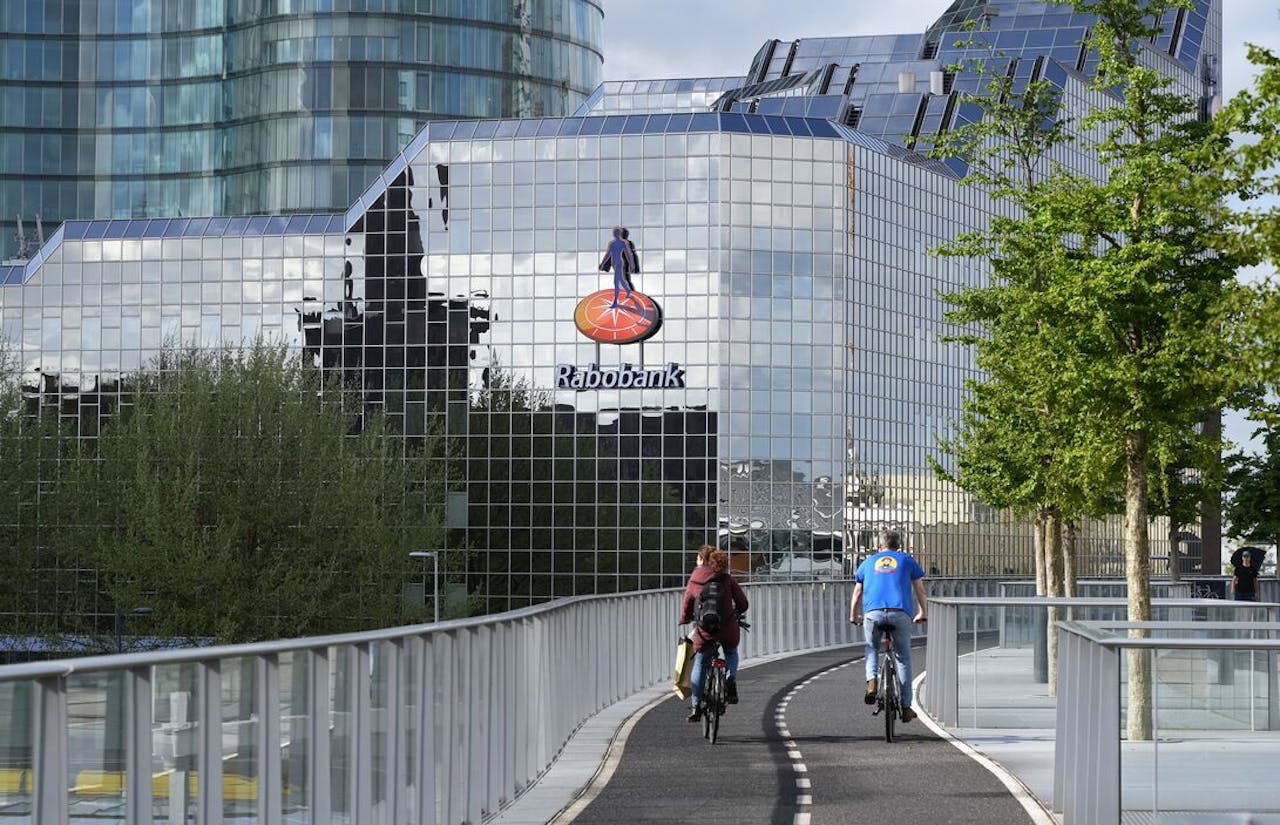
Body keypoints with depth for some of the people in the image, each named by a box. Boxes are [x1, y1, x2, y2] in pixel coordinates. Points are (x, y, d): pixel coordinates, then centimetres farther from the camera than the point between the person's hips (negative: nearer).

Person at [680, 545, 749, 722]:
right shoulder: (728, 580, 2)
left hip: (704, 631, 0)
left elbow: (686, 610, 8)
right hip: (729, 628, 0)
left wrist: (684, 622, 31)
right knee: (731, 653, 30)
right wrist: (735, 613, 24)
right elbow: (743, 604, 2)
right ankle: (731, 678, 1)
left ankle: (696, 706, 12)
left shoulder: (693, 583, 2)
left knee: (699, 665, 16)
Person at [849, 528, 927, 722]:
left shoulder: (868, 562, 24)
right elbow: (920, 590, 24)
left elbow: (857, 593, 28)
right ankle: (906, 707, 10)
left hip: (873, 613, 1)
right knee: (903, 659, 13)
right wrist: (921, 613, 39)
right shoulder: (907, 561, 20)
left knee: (872, 649, 27)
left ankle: (871, 681, -1)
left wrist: (853, 616, 42)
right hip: (900, 613, -1)